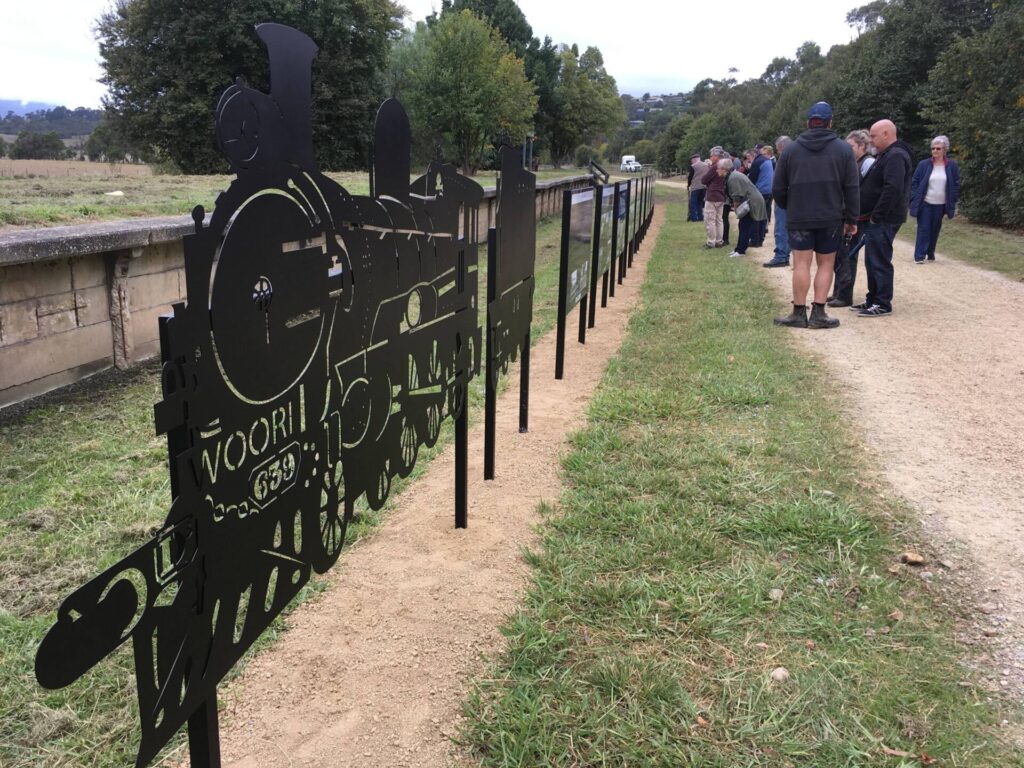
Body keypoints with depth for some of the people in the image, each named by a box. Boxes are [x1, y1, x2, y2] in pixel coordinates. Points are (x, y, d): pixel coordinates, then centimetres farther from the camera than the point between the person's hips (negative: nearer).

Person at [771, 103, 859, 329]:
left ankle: (799, 313, 3)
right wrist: (851, 218, 6)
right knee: (826, 264, 7)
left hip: (799, 217, 0)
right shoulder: (843, 149, 1)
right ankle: (818, 314, 4)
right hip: (831, 218, 0)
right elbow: (852, 188, -1)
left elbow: (778, 188, 4)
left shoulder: (791, 149, 2)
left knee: (802, 264, 1)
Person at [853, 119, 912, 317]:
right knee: (872, 261, 15)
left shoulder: (895, 156, -15)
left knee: (879, 262, -6)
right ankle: (873, 299, 23)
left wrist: (876, 215, -22)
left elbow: (893, 189, -26)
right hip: (877, 218, 10)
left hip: (884, 219, -10)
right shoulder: (885, 155, 19)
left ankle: (883, 304, -1)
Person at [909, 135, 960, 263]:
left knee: (935, 230, 9)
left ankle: (930, 254, 21)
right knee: (923, 229, -4)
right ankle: (919, 256, -4)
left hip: (940, 205, 2)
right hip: (925, 204, -2)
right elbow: (914, 182, 0)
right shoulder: (923, 164, -3)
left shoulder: (952, 165, 1)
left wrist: (953, 203, 0)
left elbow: (956, 185, 5)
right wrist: (914, 200, -7)